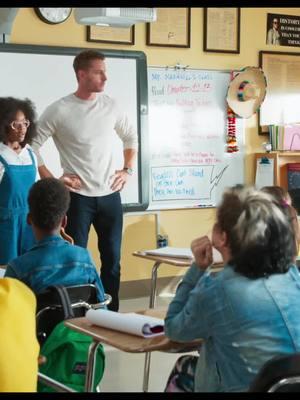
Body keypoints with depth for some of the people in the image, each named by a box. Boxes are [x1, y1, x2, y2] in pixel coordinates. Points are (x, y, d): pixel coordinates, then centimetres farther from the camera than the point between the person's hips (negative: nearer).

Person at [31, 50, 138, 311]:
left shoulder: (110, 105, 4)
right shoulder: (59, 110, -9)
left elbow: (131, 137, 20)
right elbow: (32, 146, -5)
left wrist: (128, 170, 10)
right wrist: (51, 179, -9)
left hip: (110, 196, 4)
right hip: (78, 197, -4)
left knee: (112, 258, 10)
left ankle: (112, 314, 22)